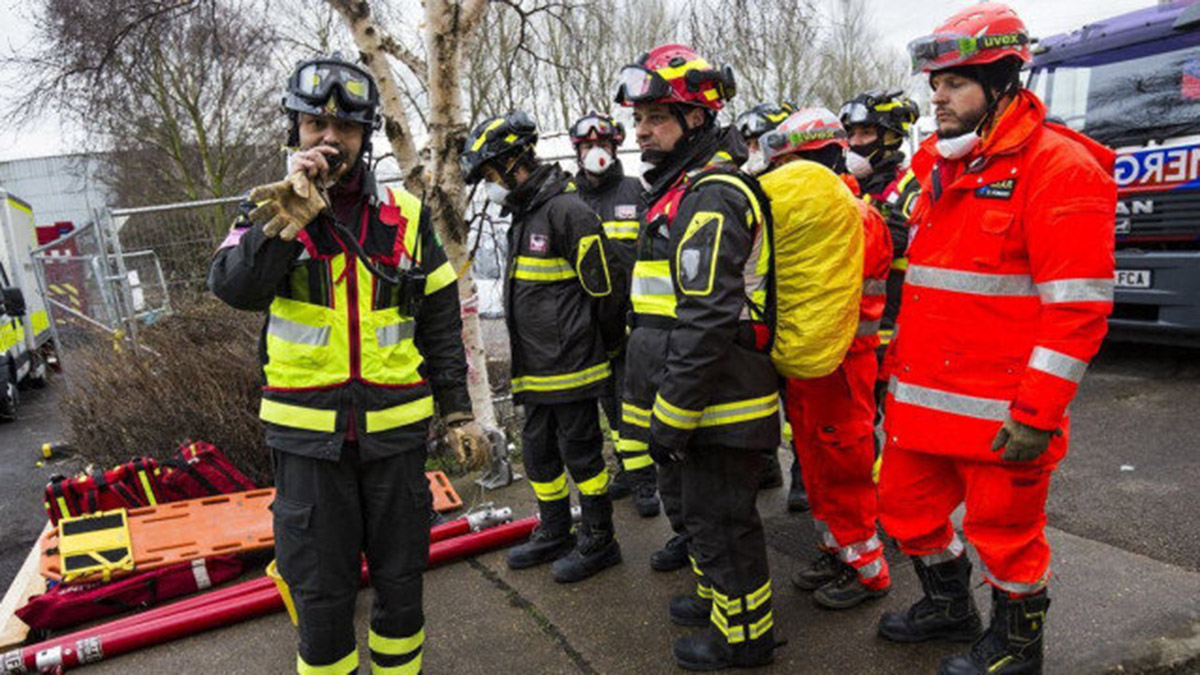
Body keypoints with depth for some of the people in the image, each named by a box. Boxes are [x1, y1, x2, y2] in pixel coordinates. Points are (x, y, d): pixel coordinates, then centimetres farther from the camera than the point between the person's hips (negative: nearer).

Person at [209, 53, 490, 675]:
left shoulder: (405, 214, 3)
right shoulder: (270, 209, 1)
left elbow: (440, 322, 6)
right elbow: (233, 288, -17)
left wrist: (457, 411, 4)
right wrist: (291, 218, -25)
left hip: (395, 428, 1)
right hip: (309, 434, -1)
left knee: (400, 579, 15)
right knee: (320, 589, 9)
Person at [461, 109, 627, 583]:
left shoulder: (567, 210, -16)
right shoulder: (525, 214, 16)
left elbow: (603, 289, -16)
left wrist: (604, 345, -4)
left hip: (571, 366, -10)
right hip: (537, 368, 10)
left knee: (580, 452, 3)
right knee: (538, 452, 17)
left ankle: (599, 541, 20)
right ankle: (554, 534, 34)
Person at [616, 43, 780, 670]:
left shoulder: (712, 197, -19)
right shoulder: (683, 189, 15)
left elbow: (705, 324, -26)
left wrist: (671, 415, -22)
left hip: (714, 405, -10)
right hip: (693, 400, 10)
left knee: (717, 518, 6)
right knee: (689, 505, 24)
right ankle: (720, 594, 46)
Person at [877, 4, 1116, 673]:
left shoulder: (1056, 165, -12)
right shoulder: (941, 167, 14)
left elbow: (1079, 305, -17)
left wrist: (1037, 413, -20)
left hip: (1000, 413, -8)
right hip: (923, 402, 8)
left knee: (1005, 531, 10)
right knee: (907, 508, 18)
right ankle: (950, 608, 43)